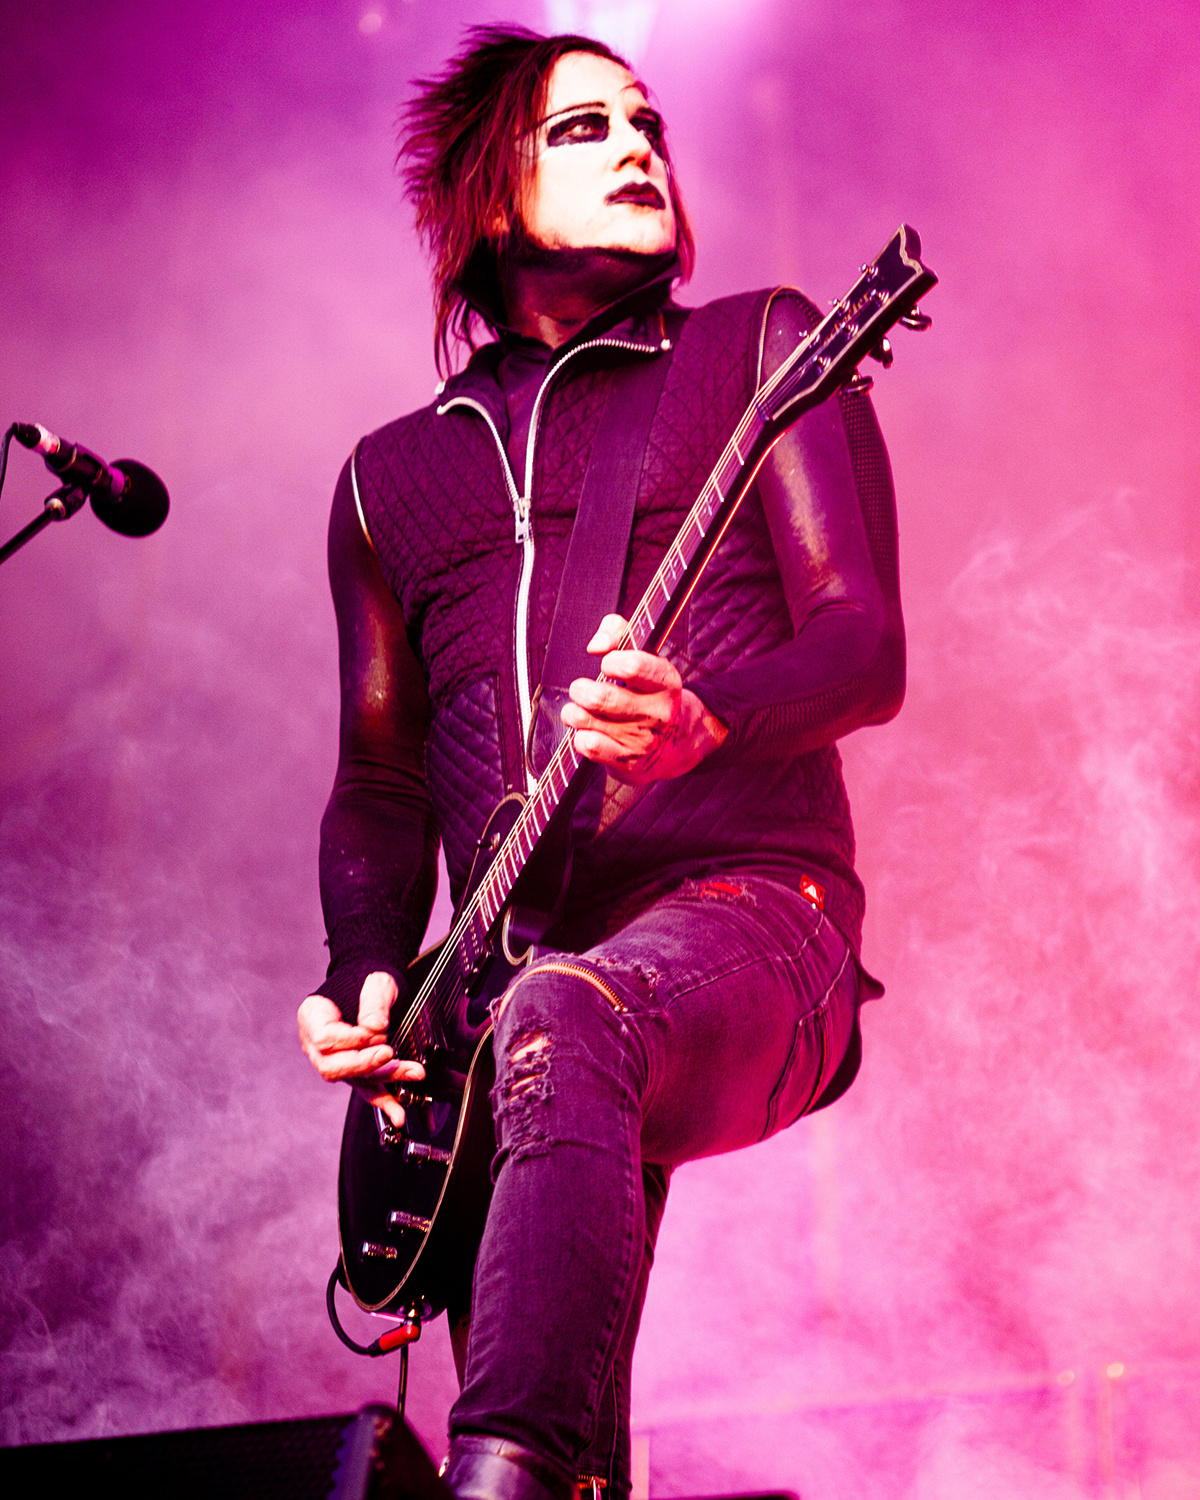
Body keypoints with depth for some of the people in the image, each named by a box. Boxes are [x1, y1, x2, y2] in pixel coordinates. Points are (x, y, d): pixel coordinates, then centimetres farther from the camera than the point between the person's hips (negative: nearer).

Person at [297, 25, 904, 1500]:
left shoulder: (755, 349, 12)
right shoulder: (392, 473, 21)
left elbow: (867, 649, 0)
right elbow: (380, 779, 21)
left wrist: (701, 720, -22)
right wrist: (363, 980, 1)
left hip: (747, 908, -4)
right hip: (505, 989, 4)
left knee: (564, 1020, -37)